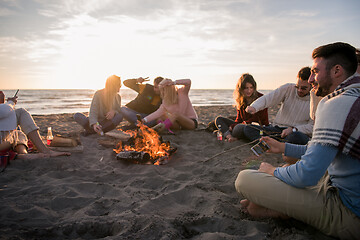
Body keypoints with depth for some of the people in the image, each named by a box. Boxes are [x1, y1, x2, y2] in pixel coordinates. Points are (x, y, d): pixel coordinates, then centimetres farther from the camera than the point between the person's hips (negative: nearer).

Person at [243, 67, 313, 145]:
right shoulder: (288, 88, 2)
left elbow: (312, 126, -2)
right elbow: (267, 98, -8)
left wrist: (293, 129, -20)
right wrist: (254, 107, -29)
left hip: (298, 132, -2)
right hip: (277, 128, 3)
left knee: (297, 136, -42)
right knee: (248, 129, -19)